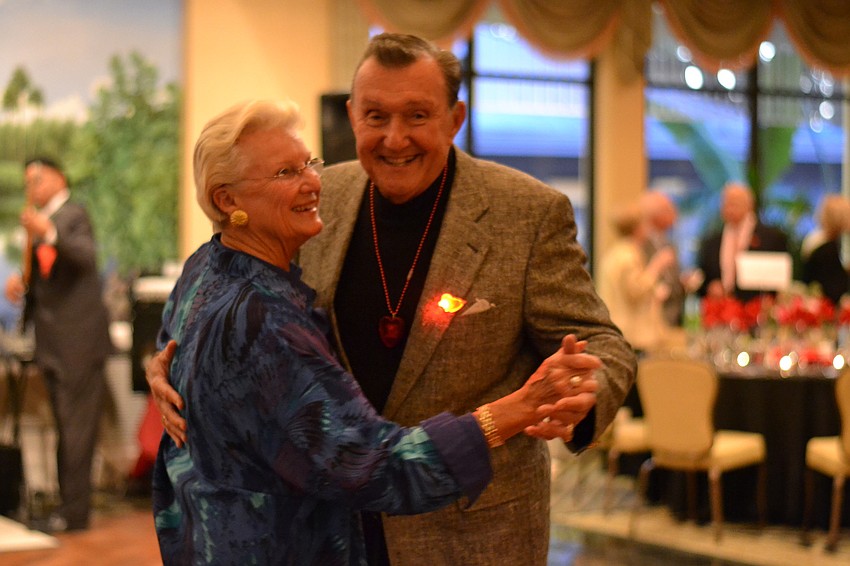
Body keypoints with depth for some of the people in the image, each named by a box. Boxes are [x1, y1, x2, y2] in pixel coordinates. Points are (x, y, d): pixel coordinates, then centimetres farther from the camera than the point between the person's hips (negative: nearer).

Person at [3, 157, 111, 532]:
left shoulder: (73, 216, -8)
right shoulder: (41, 220, 17)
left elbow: (85, 256, -26)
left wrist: (48, 233, -40)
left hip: (77, 340, -9)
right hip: (53, 342, 9)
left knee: (76, 426, -7)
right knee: (66, 427, 14)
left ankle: (74, 511, -5)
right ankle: (70, 504, 22)